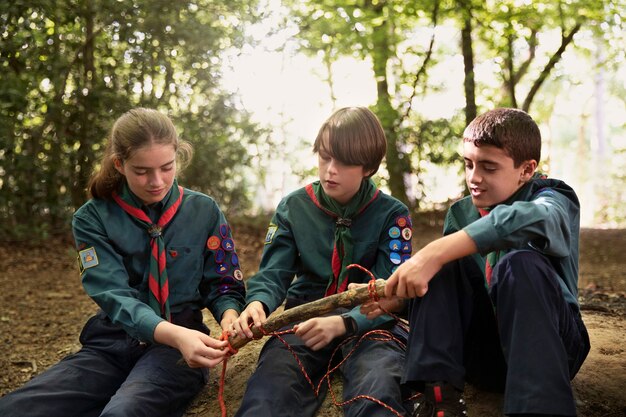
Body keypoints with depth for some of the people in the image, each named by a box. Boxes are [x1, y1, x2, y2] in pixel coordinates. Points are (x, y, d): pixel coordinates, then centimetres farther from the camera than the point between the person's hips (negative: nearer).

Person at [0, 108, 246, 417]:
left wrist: (229, 319, -20)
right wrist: (173, 333, -33)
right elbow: (114, 295, -13)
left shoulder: (204, 212, 3)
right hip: (111, 344, 2)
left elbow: (224, 286, 7)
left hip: (178, 348, -1)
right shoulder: (92, 218, 0)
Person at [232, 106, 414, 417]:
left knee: (378, 391, -37)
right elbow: (273, 273, 1)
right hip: (306, 318, 1)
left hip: (368, 323, -1)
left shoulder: (392, 215, -2)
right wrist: (257, 303, -26)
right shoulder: (294, 207, 5)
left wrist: (341, 323, -31)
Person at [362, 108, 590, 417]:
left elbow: (531, 219, -35)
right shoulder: (462, 213, 9)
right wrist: (393, 293, -14)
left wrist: (435, 252, -42)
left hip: (547, 345, -4)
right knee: (442, 263, -16)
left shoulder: (554, 198, -7)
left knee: (521, 263, -32)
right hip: (480, 346, 5)